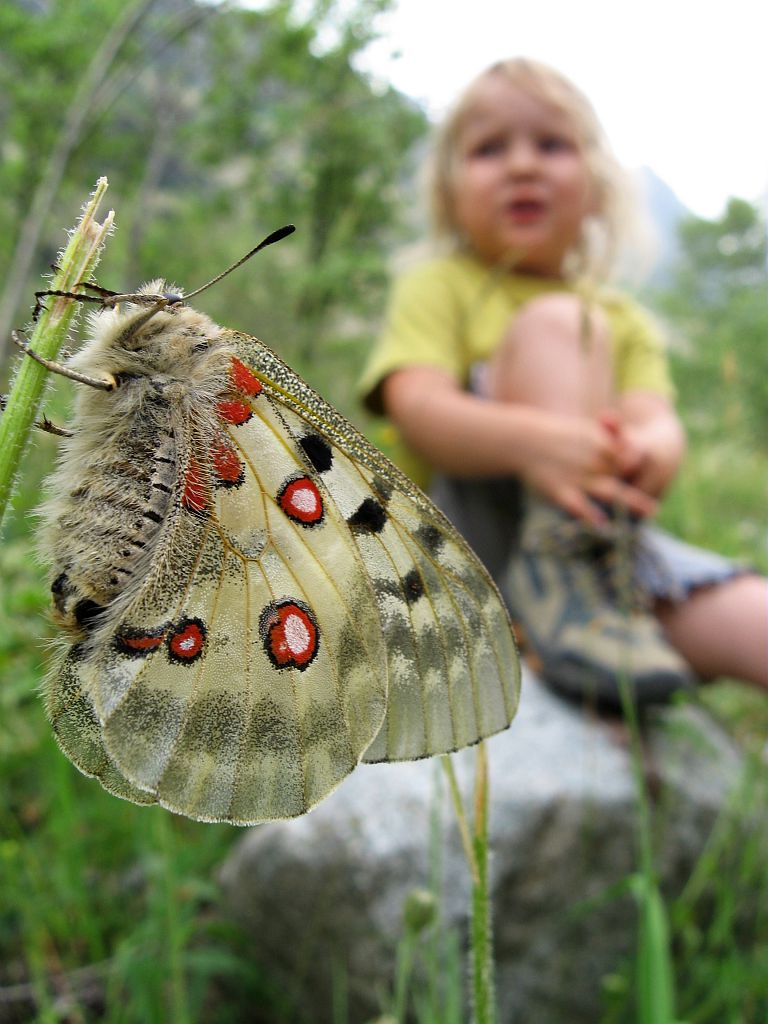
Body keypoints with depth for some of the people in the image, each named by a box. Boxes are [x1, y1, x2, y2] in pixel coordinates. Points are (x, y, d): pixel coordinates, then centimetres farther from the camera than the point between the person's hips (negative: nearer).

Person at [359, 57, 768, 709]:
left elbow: (658, 422, -1)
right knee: (552, 323, -23)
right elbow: (418, 409, -12)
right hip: (467, 531, -2)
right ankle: (558, 585, -35)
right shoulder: (438, 287, 8)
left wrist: (648, 455, -29)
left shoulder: (623, 320, 19)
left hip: (602, 534, 3)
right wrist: (532, 439, -35)